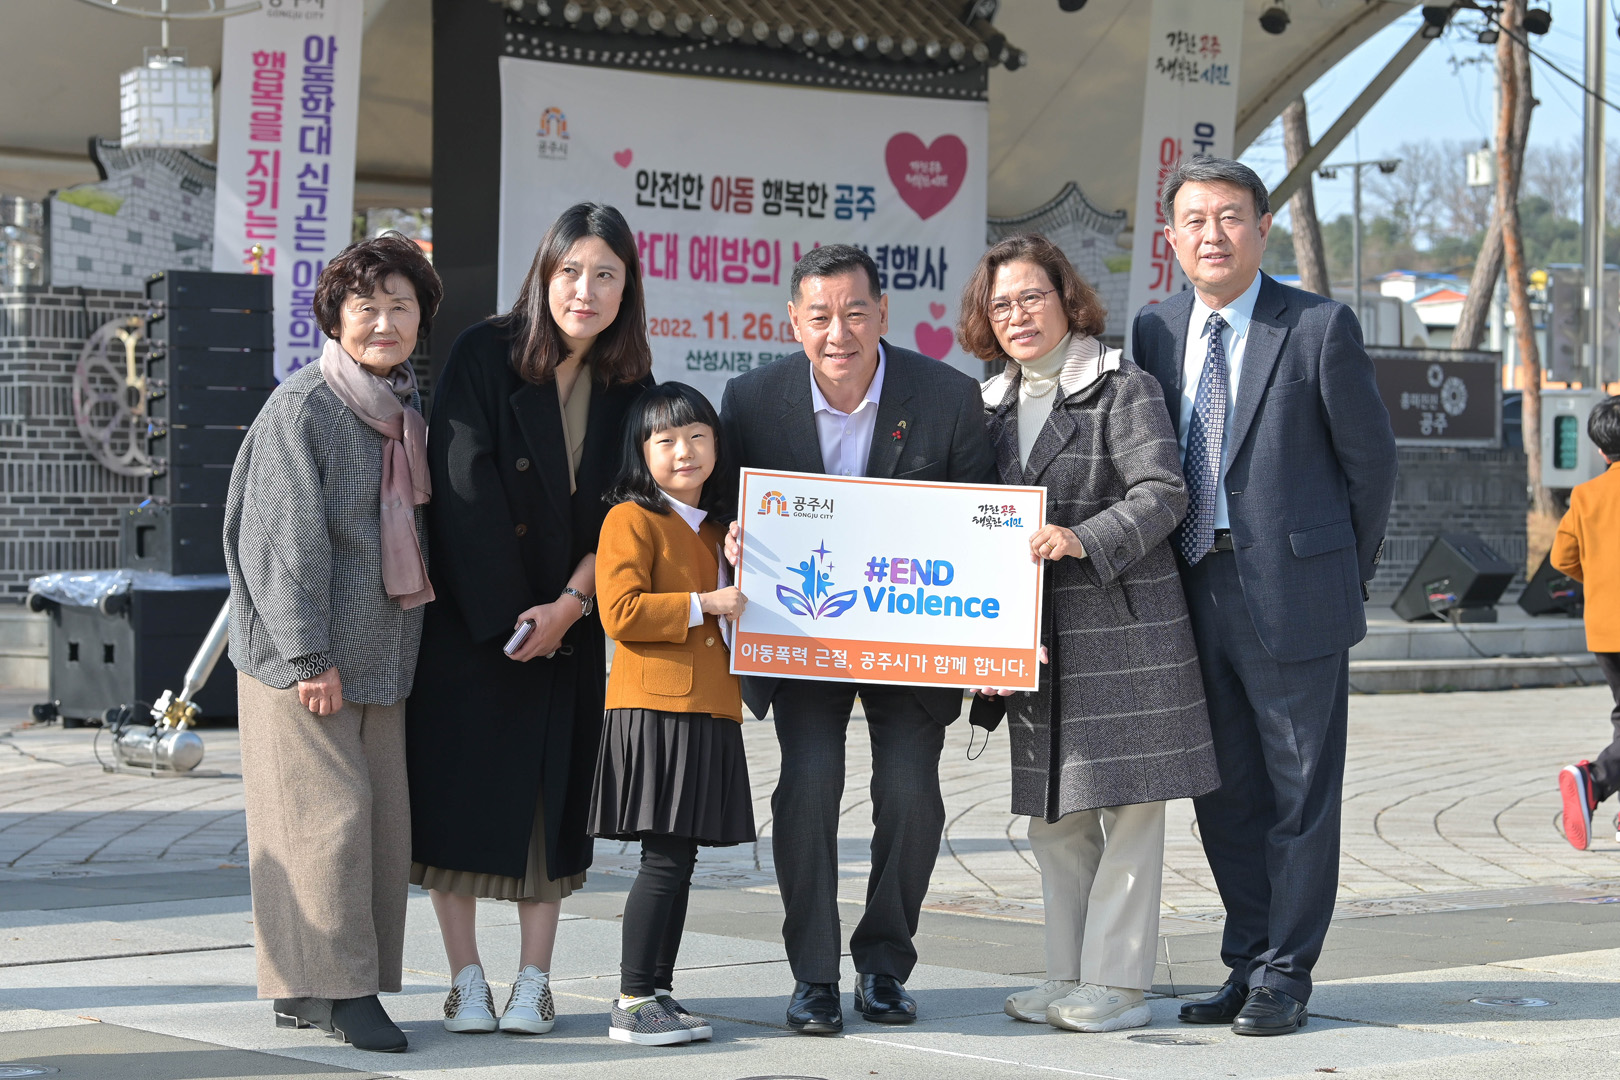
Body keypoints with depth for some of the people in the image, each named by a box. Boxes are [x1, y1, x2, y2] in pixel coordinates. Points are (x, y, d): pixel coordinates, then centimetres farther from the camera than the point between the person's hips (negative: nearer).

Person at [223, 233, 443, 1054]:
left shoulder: (407, 412, 12)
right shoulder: (301, 408, -11)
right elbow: (287, 540, -14)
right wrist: (309, 656, -16)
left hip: (380, 657, 8)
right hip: (301, 658, -8)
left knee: (383, 824, 6)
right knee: (327, 816, -8)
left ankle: (309, 992, 14)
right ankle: (330, 986, 0)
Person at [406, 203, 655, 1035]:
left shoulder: (628, 384, 3)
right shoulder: (484, 357, -8)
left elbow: (619, 507, 2)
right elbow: (464, 491, -11)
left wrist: (569, 604, -11)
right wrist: (506, 615, -14)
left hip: (571, 627, 3)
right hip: (469, 616, -3)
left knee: (553, 799, 2)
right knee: (462, 788, -1)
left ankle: (534, 985, 8)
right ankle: (466, 983, 7)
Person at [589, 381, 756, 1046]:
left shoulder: (715, 527, 22)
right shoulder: (631, 520, -4)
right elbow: (620, 612, -15)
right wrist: (701, 606, -15)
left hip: (710, 710, 8)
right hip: (655, 709, -8)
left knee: (678, 859, 9)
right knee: (666, 859, -10)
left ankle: (657, 993, 15)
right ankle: (632, 1004, -6)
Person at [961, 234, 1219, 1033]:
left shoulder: (1123, 388, -4)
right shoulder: (995, 405, 16)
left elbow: (1162, 493, -13)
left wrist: (1086, 538, -27)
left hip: (1121, 630, -7)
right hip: (1035, 640, 7)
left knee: (1126, 802, -4)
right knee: (1053, 810, 10)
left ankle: (1117, 981, 0)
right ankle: (1067, 980, 17)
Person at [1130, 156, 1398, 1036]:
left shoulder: (1320, 328, -6)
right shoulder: (1155, 330, 7)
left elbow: (1371, 459, 0)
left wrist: (1343, 574, 6)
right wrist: (1174, 571, 10)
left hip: (1294, 596, -5)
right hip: (1196, 594, 5)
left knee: (1301, 792, 2)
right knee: (1224, 793, 11)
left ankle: (1285, 974, 10)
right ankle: (1248, 962, 21)